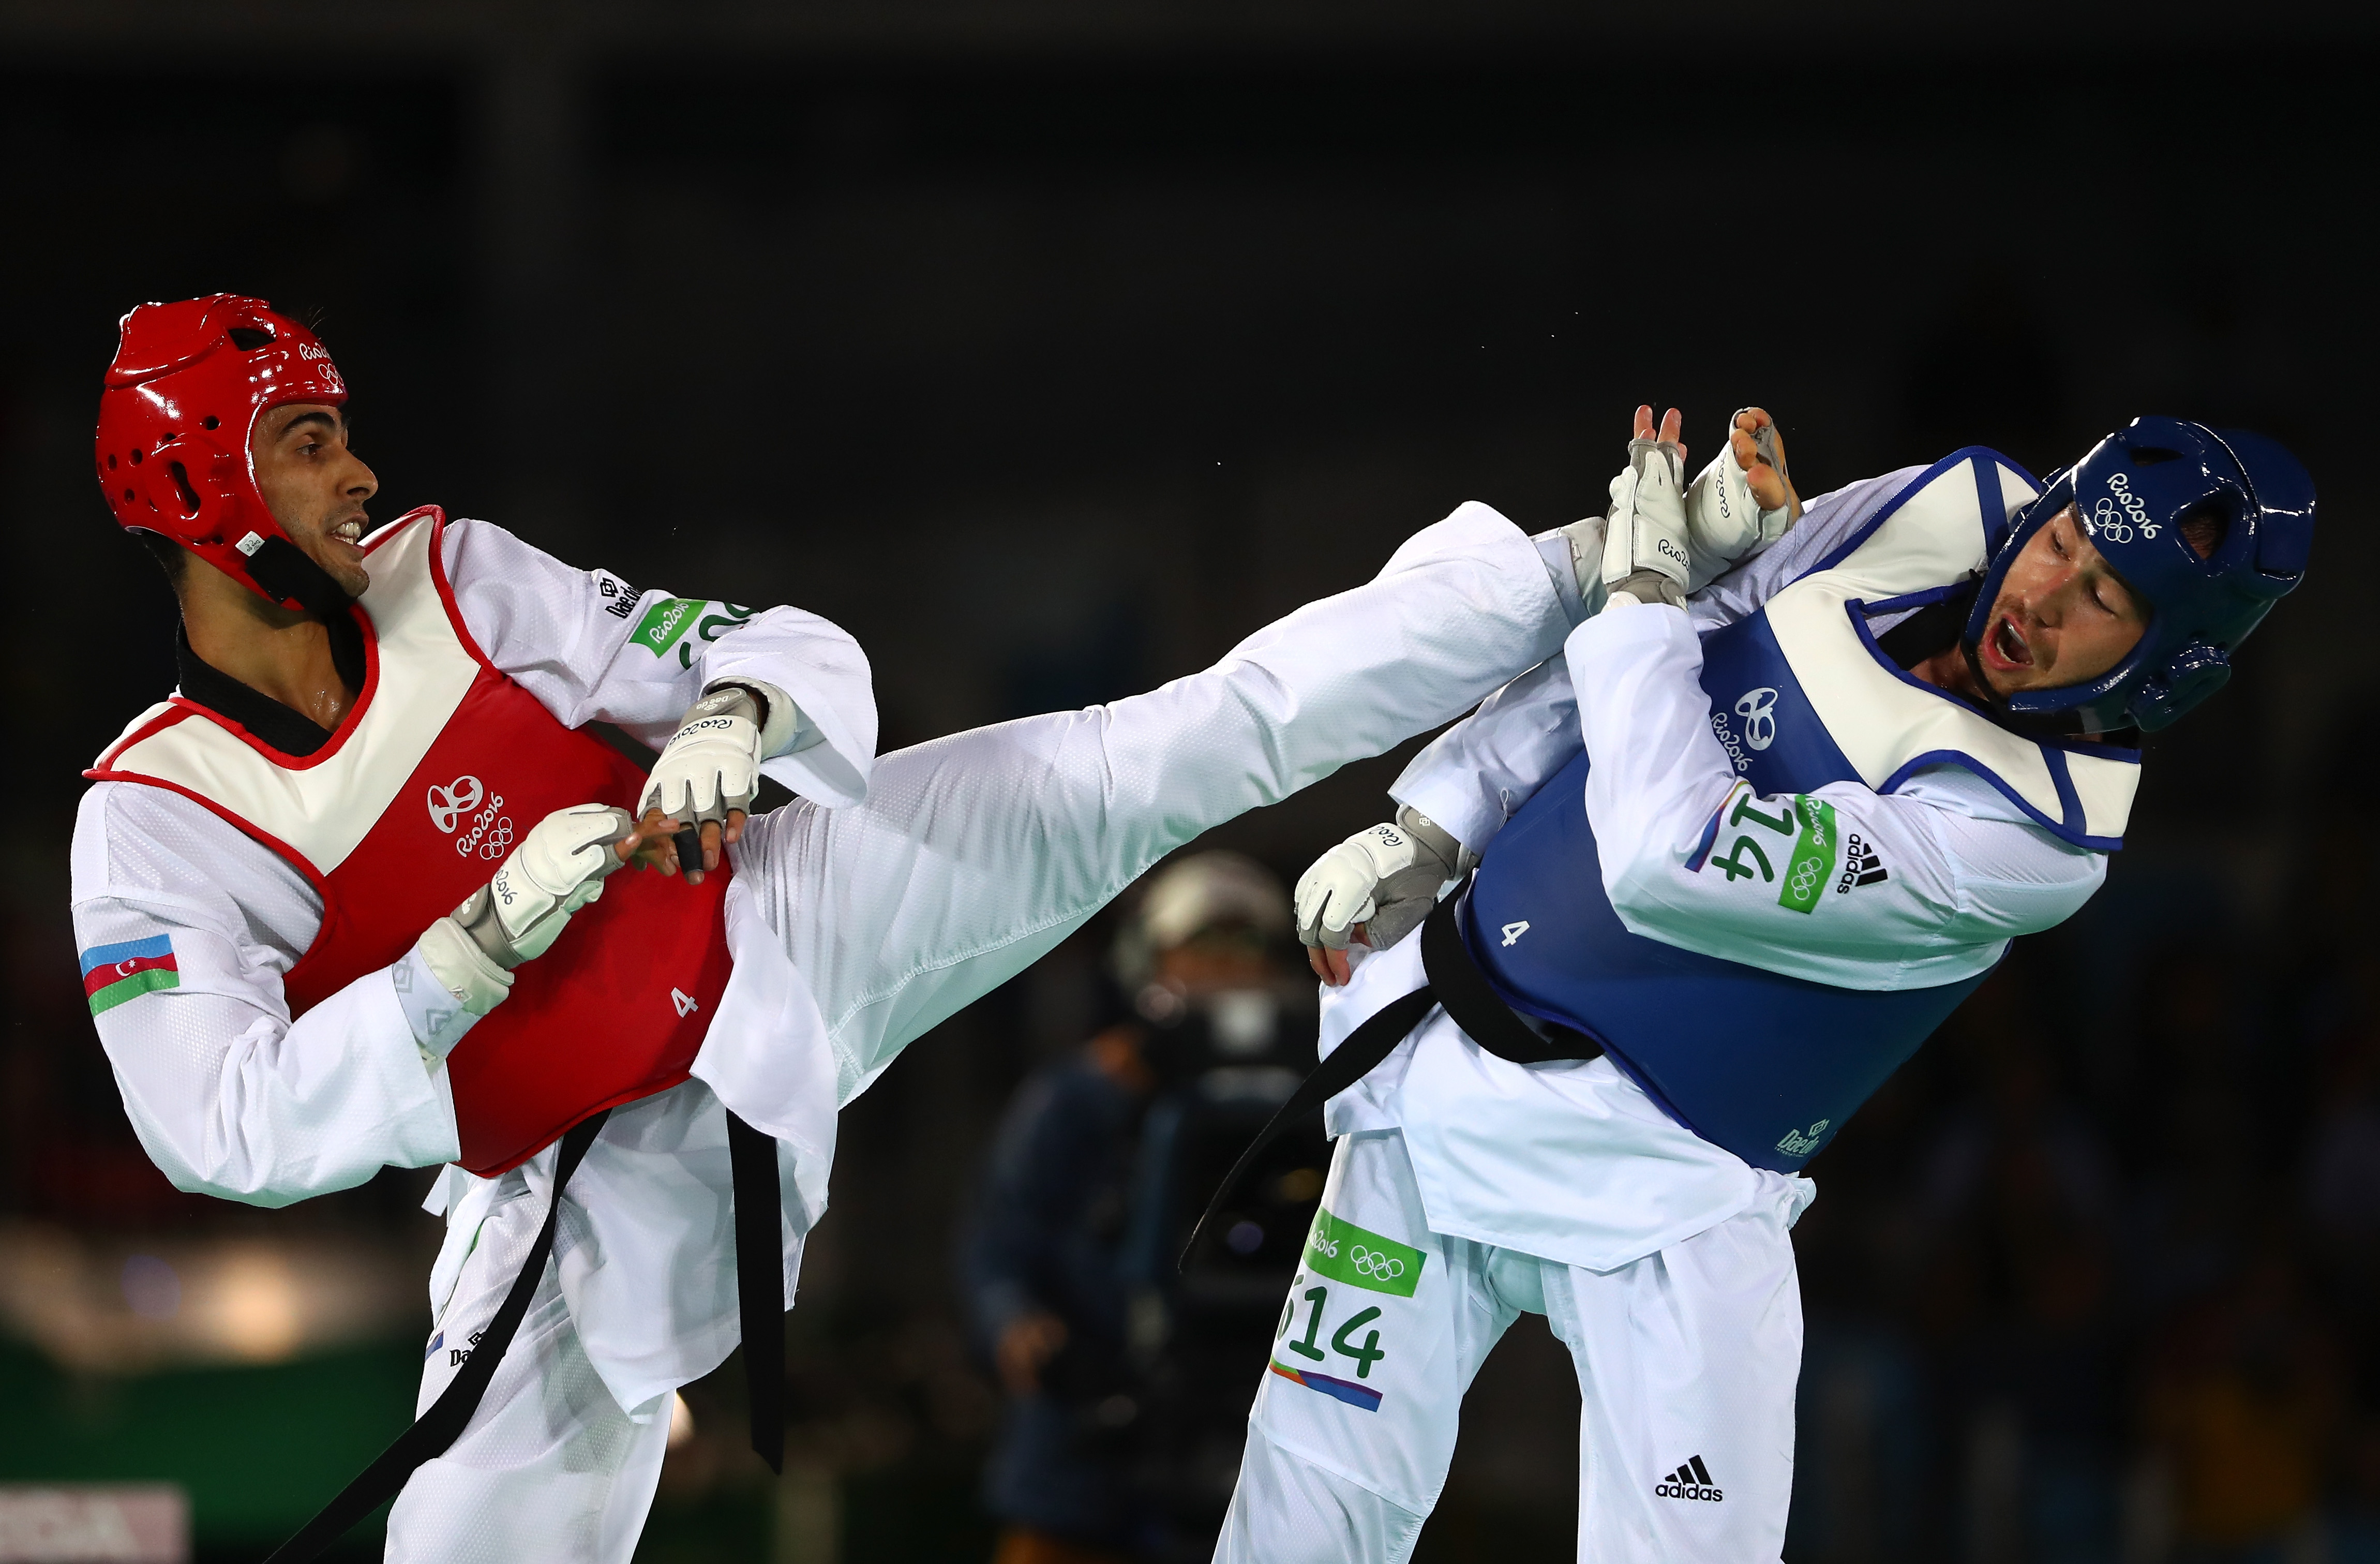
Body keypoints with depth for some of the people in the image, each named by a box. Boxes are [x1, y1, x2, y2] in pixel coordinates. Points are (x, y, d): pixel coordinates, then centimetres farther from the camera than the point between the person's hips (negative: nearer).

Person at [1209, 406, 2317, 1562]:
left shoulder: (2039, 837, -24)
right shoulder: (1946, 514, -5)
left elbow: (1672, 868, -28)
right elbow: (1649, 653, 9)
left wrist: (1643, 590, -17)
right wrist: (1422, 836, 7)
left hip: (1670, 1184, -5)